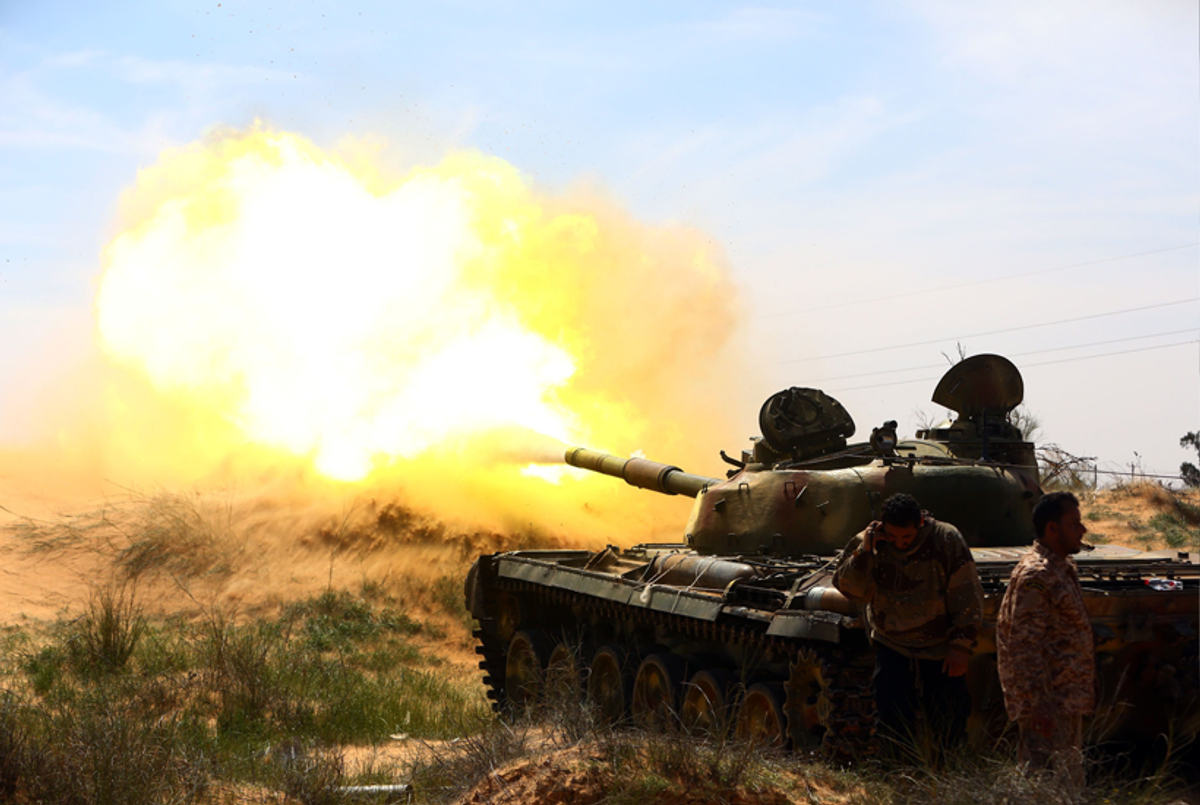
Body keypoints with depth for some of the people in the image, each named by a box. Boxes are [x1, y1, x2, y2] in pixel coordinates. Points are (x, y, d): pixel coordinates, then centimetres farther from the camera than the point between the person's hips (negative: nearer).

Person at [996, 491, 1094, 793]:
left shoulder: (1063, 567, 14)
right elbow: (1024, 647, -22)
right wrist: (1037, 705, -25)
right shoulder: (1034, 575, -18)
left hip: (1067, 701, 10)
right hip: (1047, 703, -10)